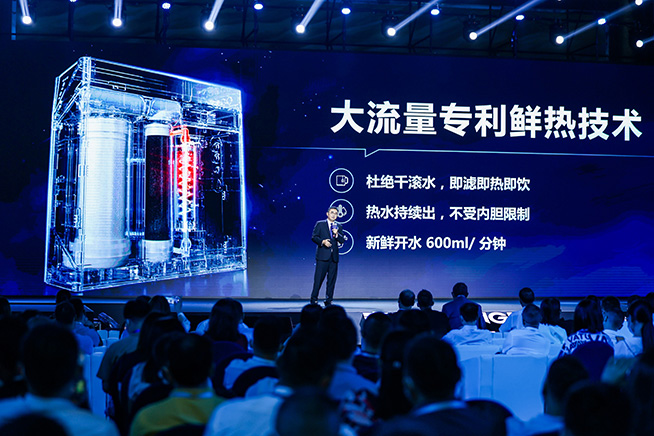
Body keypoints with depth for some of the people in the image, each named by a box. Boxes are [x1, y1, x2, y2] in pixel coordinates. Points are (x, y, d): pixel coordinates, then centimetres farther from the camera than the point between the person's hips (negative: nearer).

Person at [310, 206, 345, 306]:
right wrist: (322, 241, -15)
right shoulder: (320, 224, 7)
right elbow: (314, 237, 1)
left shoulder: (339, 227, 16)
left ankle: (328, 301, 8)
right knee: (319, 278, -6)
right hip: (322, 256, -4)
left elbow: (342, 241, 9)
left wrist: (337, 234, -9)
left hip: (334, 256, 4)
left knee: (332, 279, 2)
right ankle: (314, 299, 0)